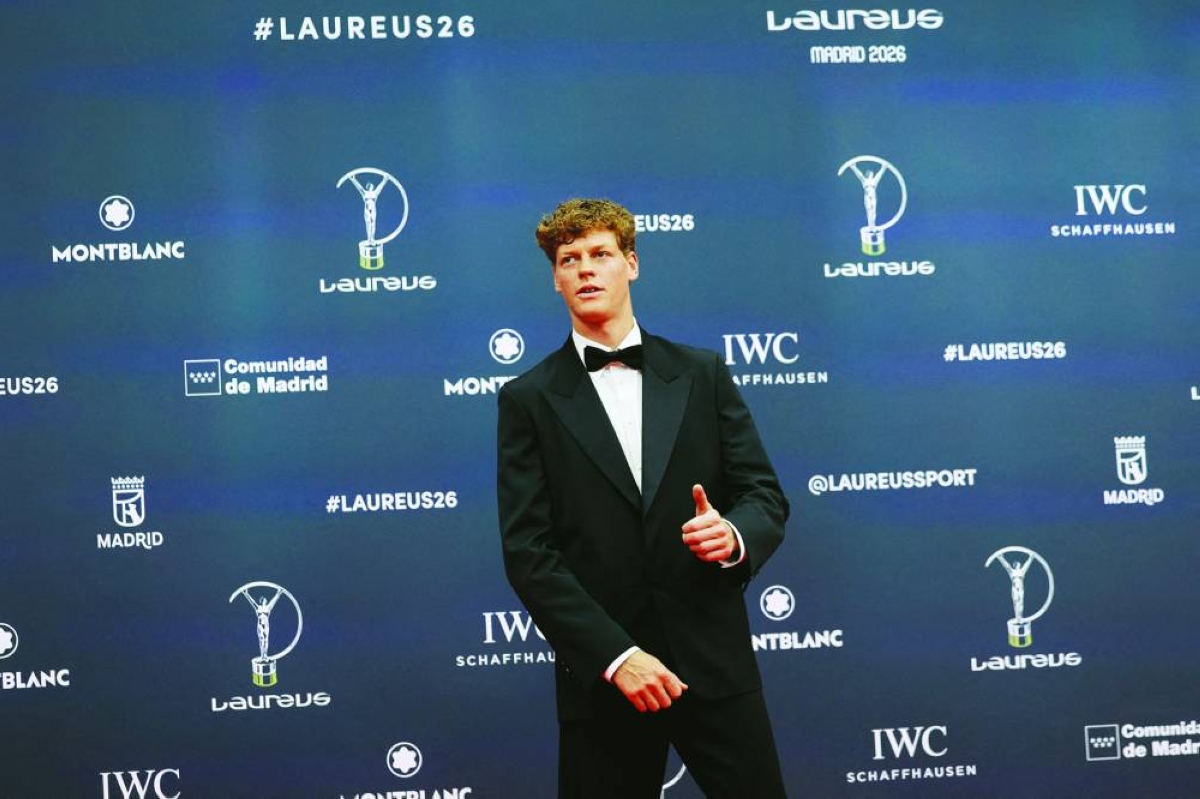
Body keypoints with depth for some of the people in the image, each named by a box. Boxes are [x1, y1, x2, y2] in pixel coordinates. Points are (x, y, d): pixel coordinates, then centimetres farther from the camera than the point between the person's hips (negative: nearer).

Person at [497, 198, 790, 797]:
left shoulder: (703, 375, 9)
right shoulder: (528, 400, 3)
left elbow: (766, 497, 7)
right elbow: (528, 552, -4)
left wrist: (735, 535, -17)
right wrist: (616, 656, -14)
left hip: (715, 662, 1)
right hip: (601, 677, -1)